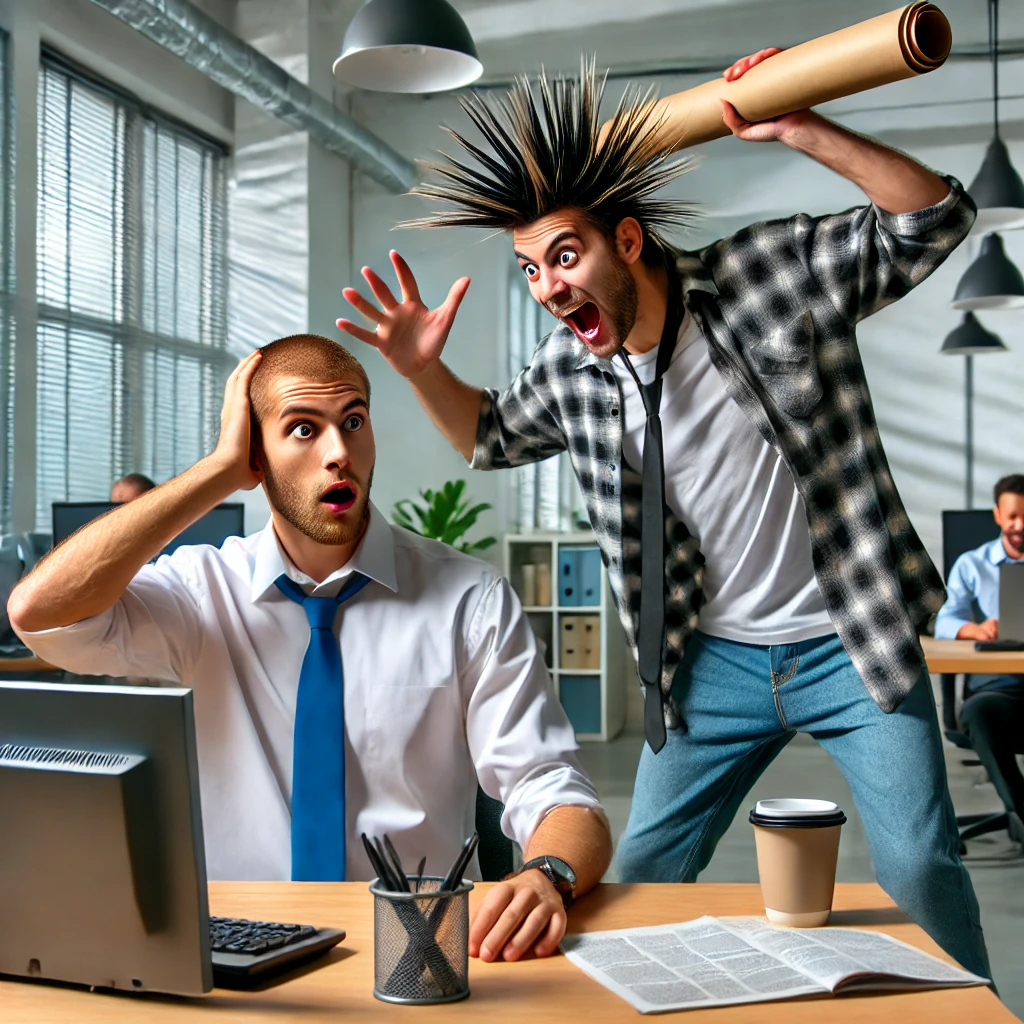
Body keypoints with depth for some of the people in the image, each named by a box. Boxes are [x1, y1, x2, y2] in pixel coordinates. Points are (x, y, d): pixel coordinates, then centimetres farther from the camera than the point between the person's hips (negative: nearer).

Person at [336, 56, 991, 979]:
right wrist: (422, 367, -2)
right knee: (643, 872, 8)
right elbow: (490, 438, 17)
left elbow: (935, 219, -15)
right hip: (716, 661, 4)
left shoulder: (771, 273, -14)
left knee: (921, 869, -3)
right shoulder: (569, 371, -2)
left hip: (851, 646, -3)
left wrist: (801, 131, -27)